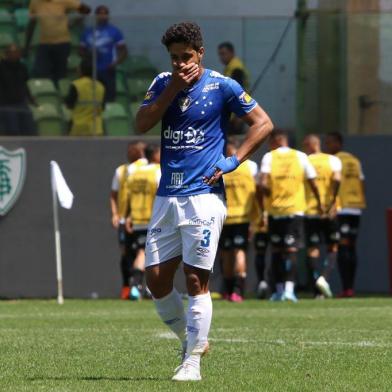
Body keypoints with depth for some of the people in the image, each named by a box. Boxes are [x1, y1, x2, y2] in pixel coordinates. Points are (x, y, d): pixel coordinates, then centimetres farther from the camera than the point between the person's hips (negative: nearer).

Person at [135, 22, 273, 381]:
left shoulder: (222, 87, -3)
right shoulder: (163, 84, 10)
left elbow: (263, 123, -1)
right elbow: (142, 125, -1)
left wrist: (234, 161, -9)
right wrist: (173, 88, -8)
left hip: (203, 195, -5)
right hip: (166, 197, 5)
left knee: (196, 280, -7)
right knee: (156, 280, 3)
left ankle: (192, 362, -2)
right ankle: (191, 340, 23)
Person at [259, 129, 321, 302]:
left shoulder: (268, 157, -1)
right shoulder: (300, 157, 3)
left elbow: (263, 184, -14)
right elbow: (313, 183, 3)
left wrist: (270, 194, 7)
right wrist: (319, 202, 18)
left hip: (275, 210, 0)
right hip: (296, 209, 0)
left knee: (276, 251, 11)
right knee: (291, 251, -1)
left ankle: (279, 290, 13)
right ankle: (289, 289, -15)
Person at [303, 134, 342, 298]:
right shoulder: (332, 160, 2)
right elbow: (337, 179, -15)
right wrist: (333, 202, -11)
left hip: (310, 211, 0)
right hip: (329, 211, 0)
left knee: (313, 250, 5)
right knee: (333, 248, 11)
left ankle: (317, 290, -3)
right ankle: (324, 277, -13)